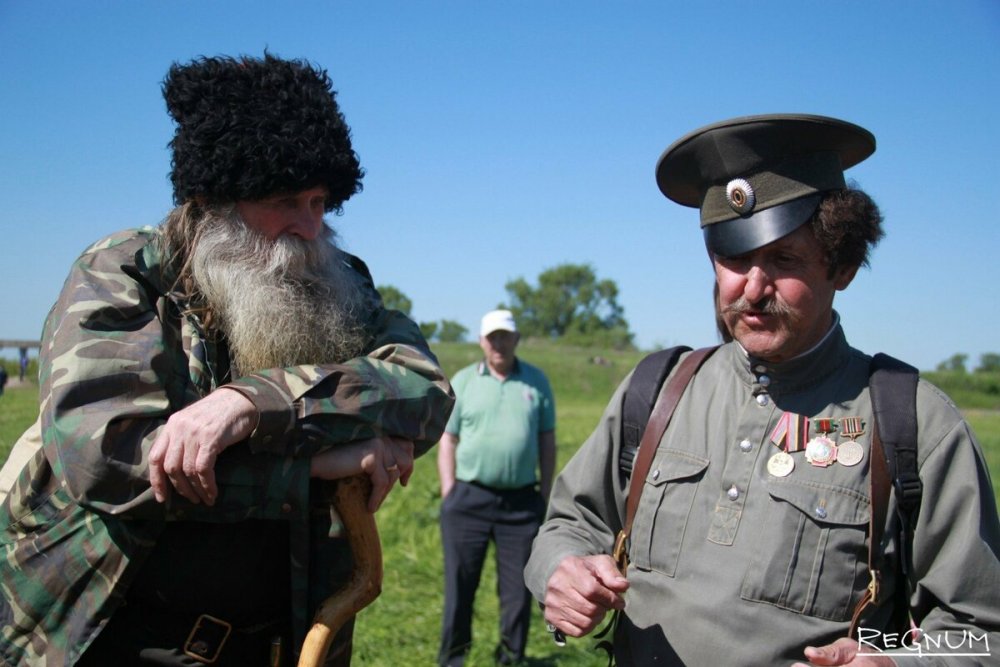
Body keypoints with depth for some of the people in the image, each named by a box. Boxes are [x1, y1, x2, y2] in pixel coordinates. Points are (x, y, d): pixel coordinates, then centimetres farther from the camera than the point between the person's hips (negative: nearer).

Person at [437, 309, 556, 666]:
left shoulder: (536, 381, 6)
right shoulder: (463, 381, 4)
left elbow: (547, 441, 9)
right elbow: (447, 439, 5)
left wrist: (546, 493, 5)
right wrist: (448, 493, -2)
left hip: (522, 501, 1)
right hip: (468, 498, -1)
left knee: (518, 587, 8)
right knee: (460, 583, 6)